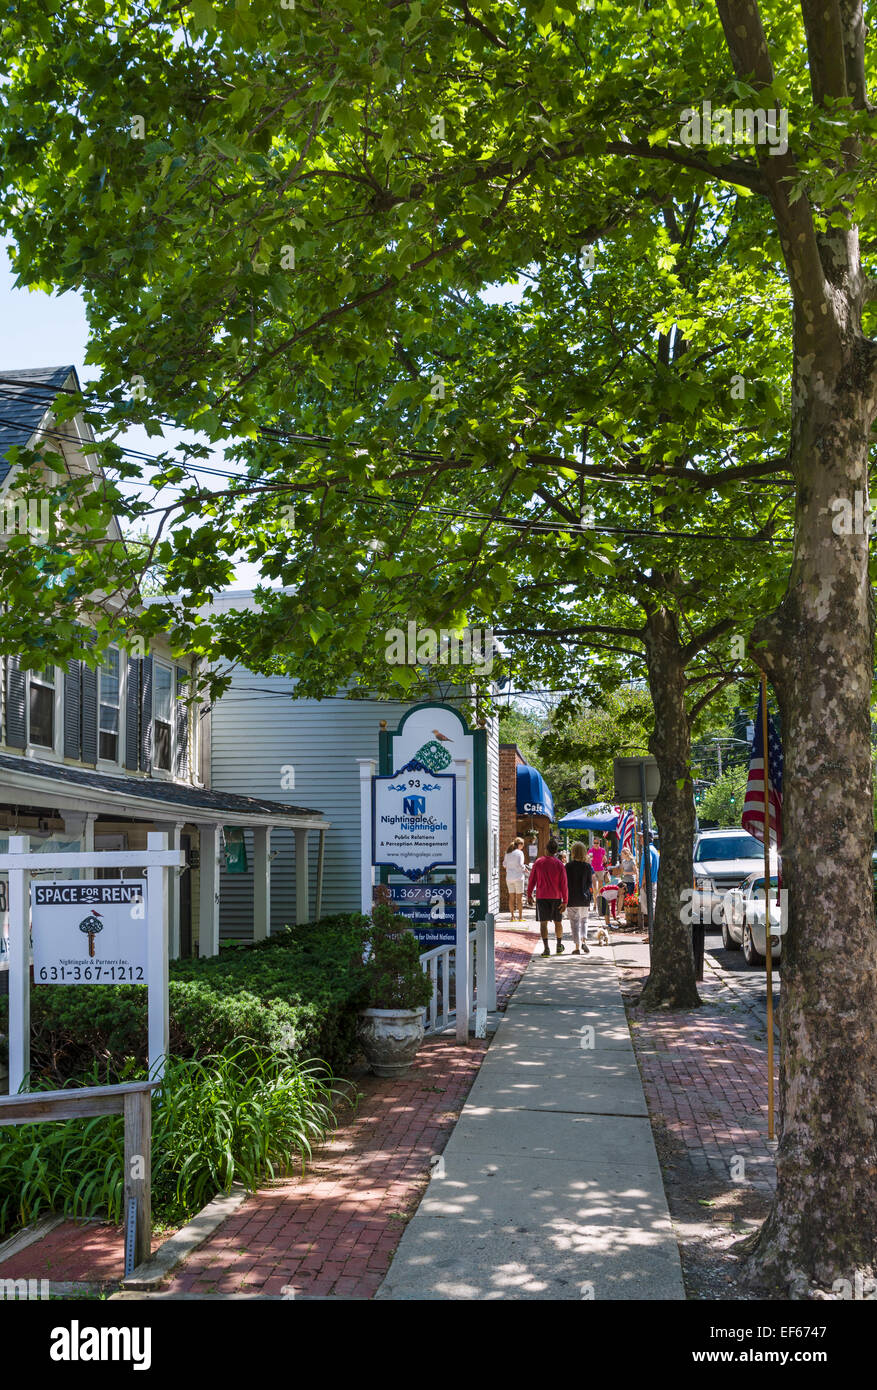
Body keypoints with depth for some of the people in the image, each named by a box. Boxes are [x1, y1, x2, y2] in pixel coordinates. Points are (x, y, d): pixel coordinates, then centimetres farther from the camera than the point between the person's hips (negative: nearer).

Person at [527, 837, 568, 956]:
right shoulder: (559, 864, -4)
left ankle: (546, 948, -13)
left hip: (541, 896, -1)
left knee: (543, 922, -2)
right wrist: (565, 901, -3)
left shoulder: (538, 862, -3)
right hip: (556, 897, 1)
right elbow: (564, 884, -6)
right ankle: (559, 946, 26)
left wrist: (529, 895, 11)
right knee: (558, 922, 16)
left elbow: (532, 880, 0)